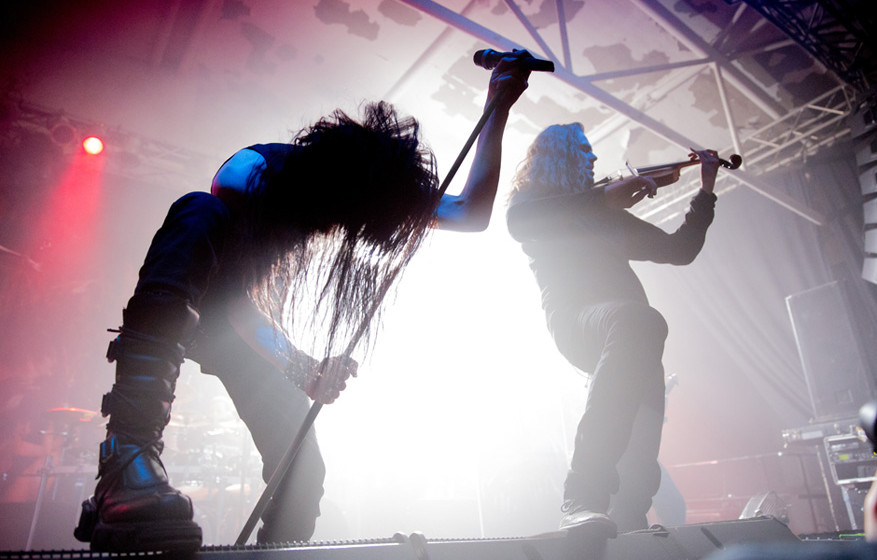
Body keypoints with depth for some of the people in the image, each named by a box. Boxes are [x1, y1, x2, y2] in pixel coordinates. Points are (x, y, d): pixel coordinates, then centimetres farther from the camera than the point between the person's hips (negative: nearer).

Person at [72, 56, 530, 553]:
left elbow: (472, 214, -18)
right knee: (201, 212, -39)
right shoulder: (251, 172, -29)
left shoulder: (378, 186, -15)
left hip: (251, 329, 4)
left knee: (303, 469, -11)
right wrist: (302, 369, -42)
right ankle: (128, 460, -48)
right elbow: (233, 297, -30)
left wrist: (498, 110, -24)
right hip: (177, 312, -4)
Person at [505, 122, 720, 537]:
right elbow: (518, 221, -7)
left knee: (640, 467, -11)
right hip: (576, 319, -6)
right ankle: (583, 501, -42)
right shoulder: (530, 200, 20)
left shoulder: (610, 217, 33)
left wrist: (706, 190, 29)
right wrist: (604, 197, -9)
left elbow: (680, 250, 34)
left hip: (632, 339, 6)